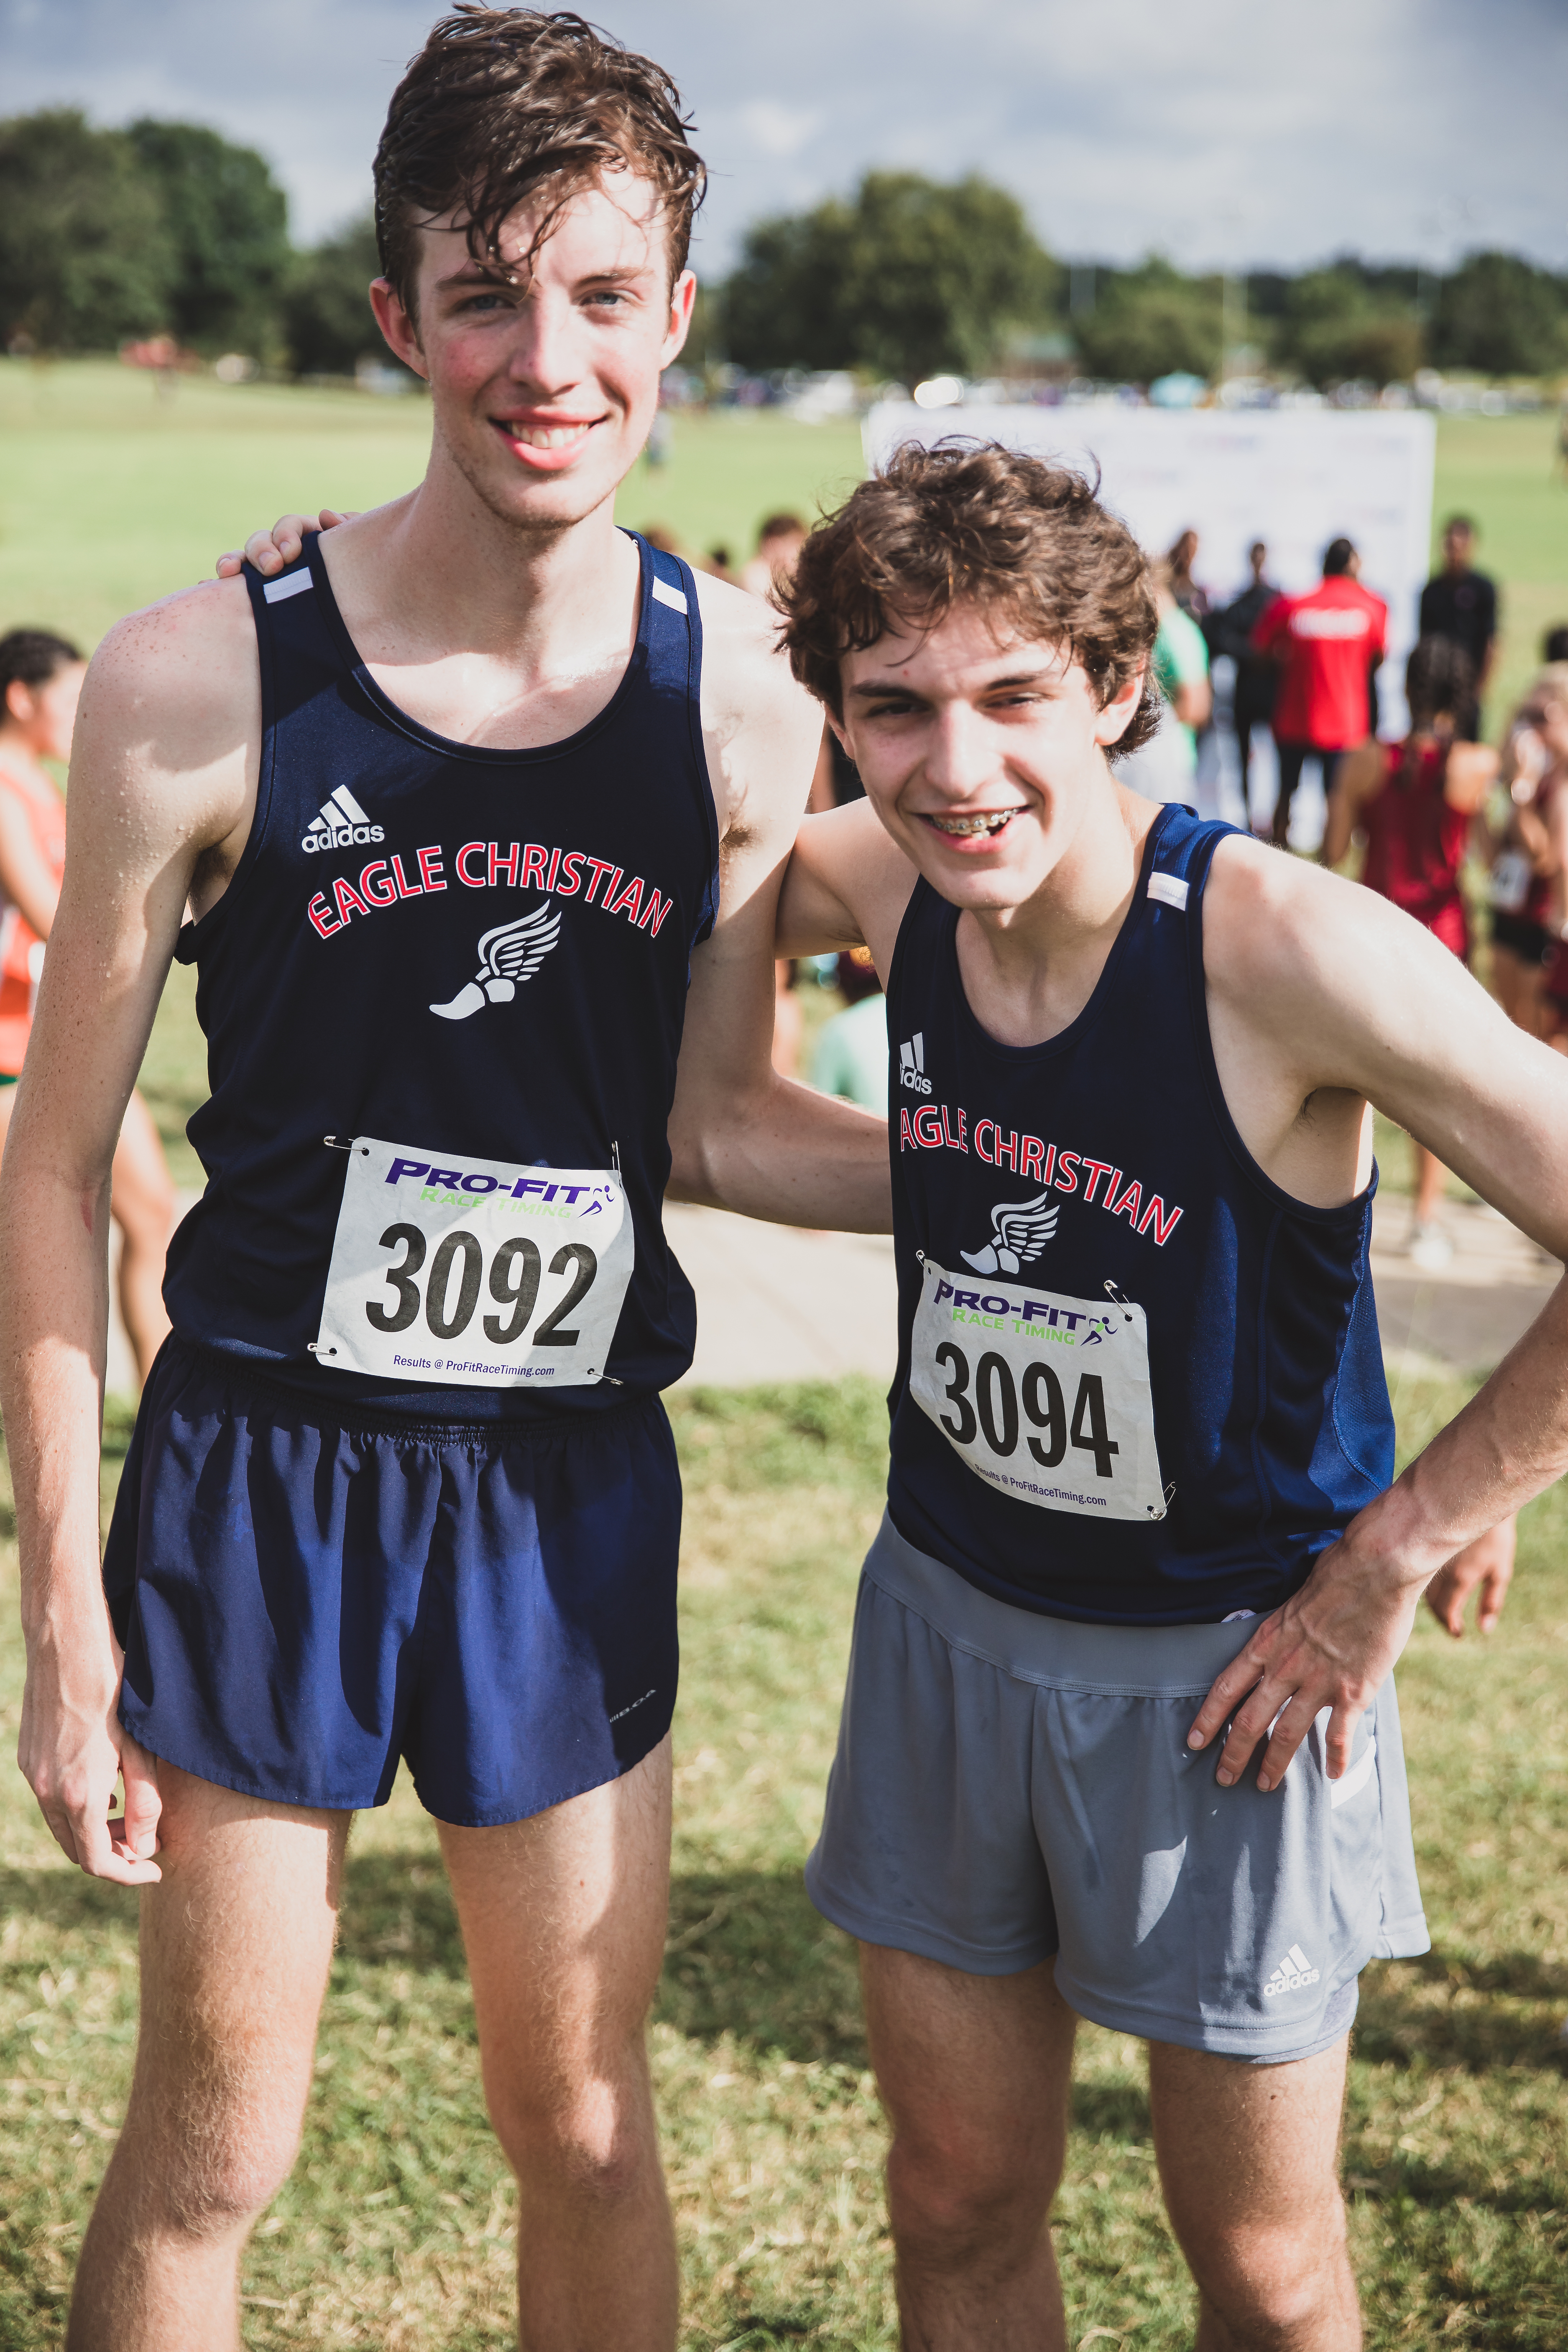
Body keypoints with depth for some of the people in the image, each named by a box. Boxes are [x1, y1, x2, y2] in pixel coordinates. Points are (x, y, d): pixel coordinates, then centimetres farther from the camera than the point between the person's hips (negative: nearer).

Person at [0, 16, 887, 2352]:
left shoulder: (744, 695, -6)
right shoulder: (201, 685, -14)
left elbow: (719, 1128, 5)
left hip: (578, 1483, 2)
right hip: (264, 1473, -2)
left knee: (584, 2131, 16)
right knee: (212, 2144, 11)